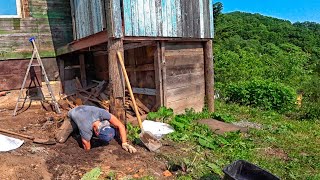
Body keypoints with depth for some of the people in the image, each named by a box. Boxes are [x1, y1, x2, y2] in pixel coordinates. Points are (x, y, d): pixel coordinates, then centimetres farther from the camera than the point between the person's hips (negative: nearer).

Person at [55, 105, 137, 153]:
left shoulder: (100, 112, -42)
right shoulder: (86, 131, -46)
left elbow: (121, 126, -35)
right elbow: (87, 148, -28)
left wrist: (124, 143, -37)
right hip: (73, 115, -3)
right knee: (60, 139, -8)